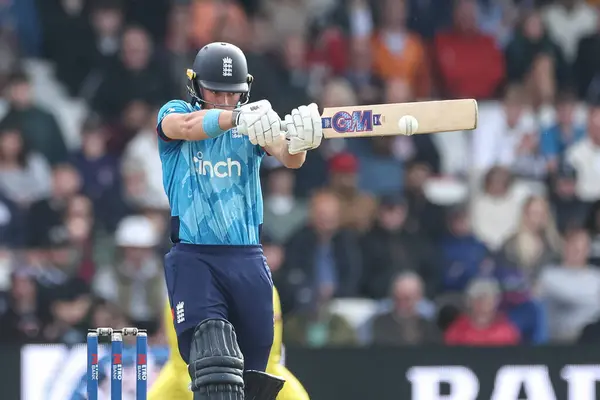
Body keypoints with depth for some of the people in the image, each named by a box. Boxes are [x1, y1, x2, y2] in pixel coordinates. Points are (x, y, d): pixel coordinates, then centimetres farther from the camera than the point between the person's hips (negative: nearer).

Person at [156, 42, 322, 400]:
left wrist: (297, 142, -37)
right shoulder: (174, 113, 3)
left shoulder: (252, 126, 8)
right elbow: (186, 126, -23)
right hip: (193, 258, -3)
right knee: (213, 358, -20)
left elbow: (288, 157, -12)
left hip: (247, 260, 3)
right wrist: (235, 117, -42)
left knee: (252, 371, 4)